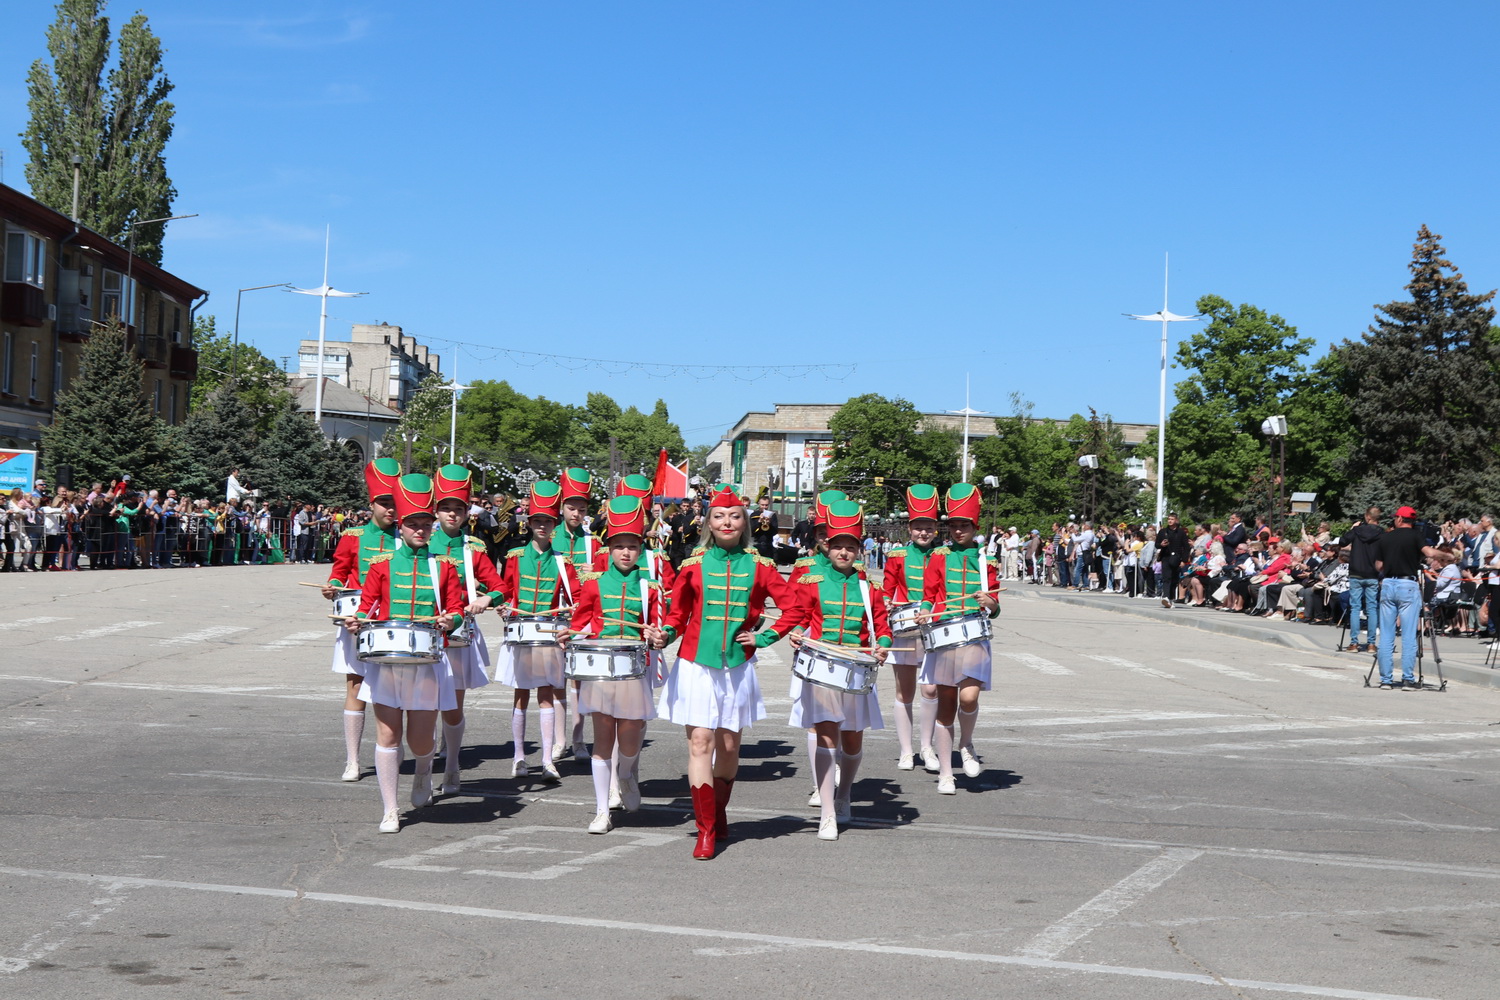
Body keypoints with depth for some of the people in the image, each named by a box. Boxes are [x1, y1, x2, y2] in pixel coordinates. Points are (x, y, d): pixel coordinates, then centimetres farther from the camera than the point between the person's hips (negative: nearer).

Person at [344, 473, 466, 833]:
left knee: (420, 741, 3)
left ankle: (424, 771, 39)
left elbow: (457, 610, 6)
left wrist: (450, 620, -16)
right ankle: (390, 812, 6)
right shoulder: (382, 564, 5)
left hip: (428, 662, 0)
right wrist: (356, 621, -13)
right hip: (386, 659, 0)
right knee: (387, 735, -1)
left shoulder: (444, 566, 6)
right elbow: (367, 606, 7)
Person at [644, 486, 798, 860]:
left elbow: (793, 608, 6)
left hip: (737, 668, 1)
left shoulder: (758, 566, 2)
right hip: (696, 665, -1)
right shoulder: (692, 565, 1)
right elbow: (677, 614, 8)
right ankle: (705, 830, -5)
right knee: (700, 742, -8)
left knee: (729, 745, 9)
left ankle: (719, 814, 31)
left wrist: (764, 637, -2)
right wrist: (663, 635, -11)